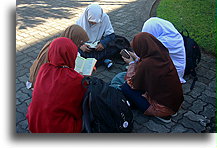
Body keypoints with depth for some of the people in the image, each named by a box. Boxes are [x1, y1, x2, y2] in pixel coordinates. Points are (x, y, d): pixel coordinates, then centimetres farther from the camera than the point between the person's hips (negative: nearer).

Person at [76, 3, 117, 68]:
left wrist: (103, 43, -28)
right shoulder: (82, 20, -12)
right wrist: (80, 45, -28)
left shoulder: (105, 17, -11)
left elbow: (111, 34, -9)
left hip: (99, 46, 0)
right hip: (85, 46, 1)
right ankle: (104, 59, -20)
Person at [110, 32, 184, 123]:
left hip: (163, 109, -8)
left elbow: (133, 84, -9)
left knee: (126, 87, -4)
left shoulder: (146, 64, -28)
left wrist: (131, 63, 2)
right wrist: (137, 58, 17)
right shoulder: (163, 55, -6)